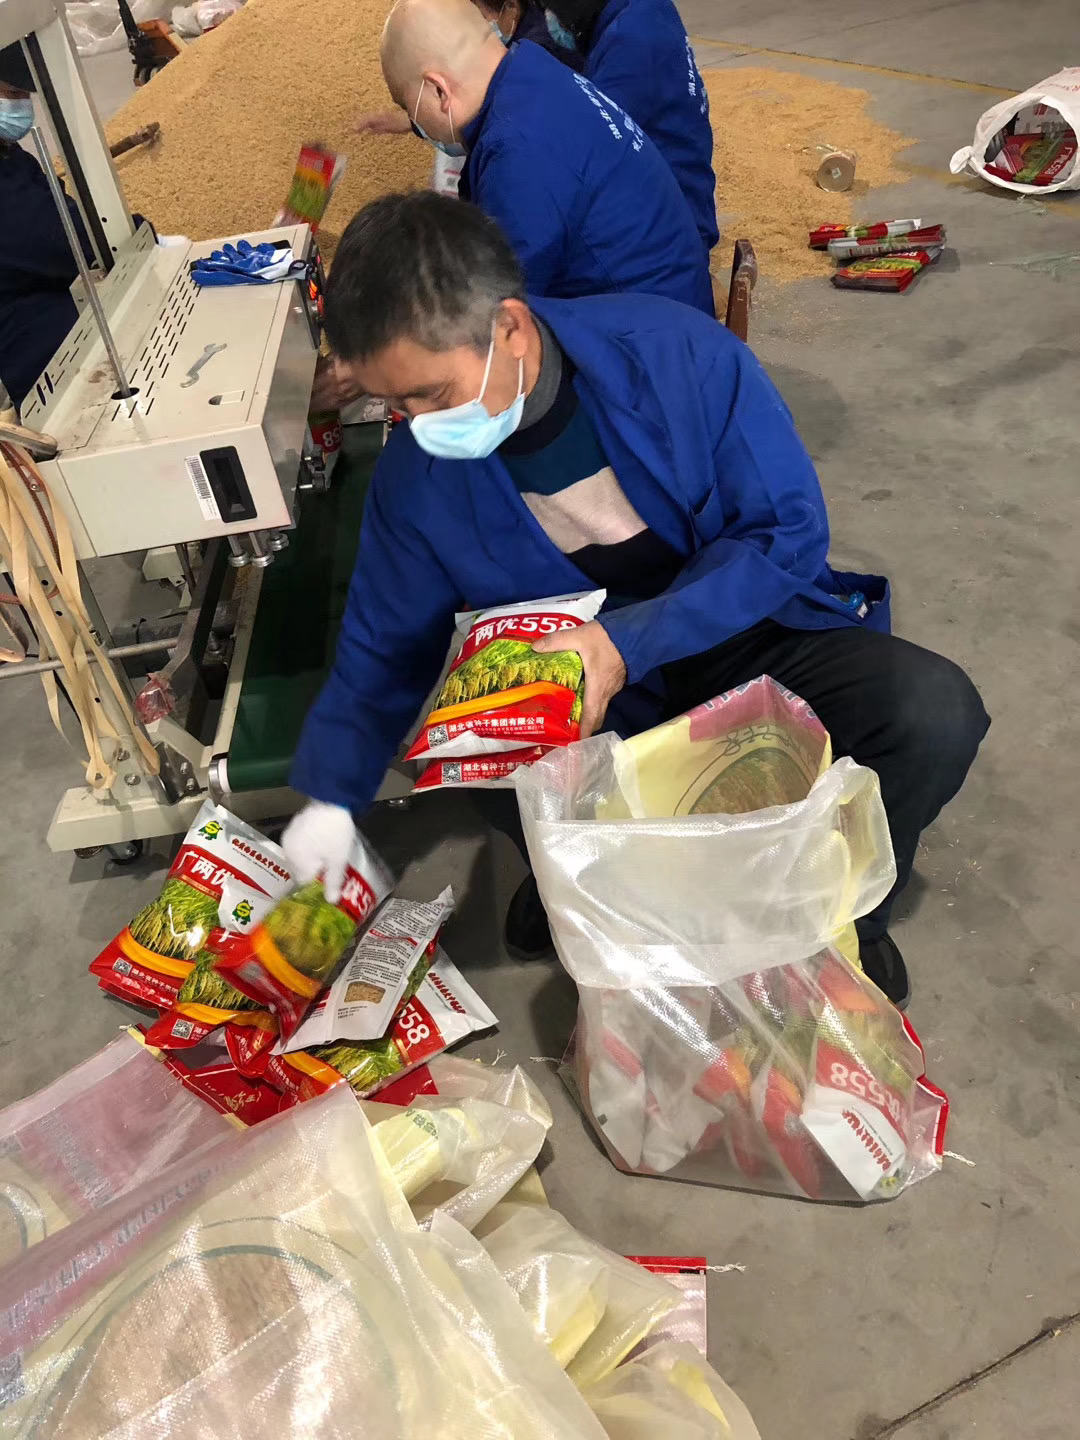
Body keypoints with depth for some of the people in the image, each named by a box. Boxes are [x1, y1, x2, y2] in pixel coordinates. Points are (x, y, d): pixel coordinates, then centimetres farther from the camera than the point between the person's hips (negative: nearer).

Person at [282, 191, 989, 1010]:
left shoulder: (676, 353, -20)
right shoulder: (416, 476, -11)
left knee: (933, 711, -25)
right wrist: (332, 798, -8)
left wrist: (630, 644, -29)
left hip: (750, 631, -1)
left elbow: (788, 531, -17)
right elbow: (384, 650, 1)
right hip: (592, 696, 1)